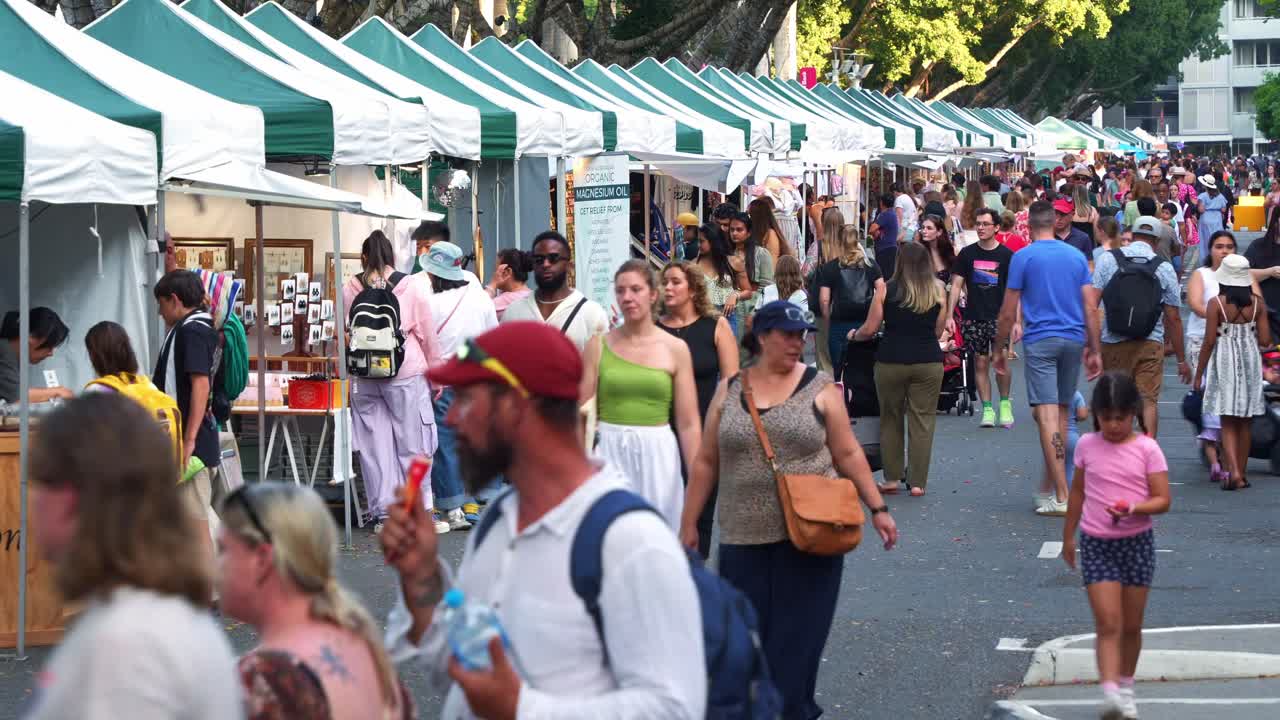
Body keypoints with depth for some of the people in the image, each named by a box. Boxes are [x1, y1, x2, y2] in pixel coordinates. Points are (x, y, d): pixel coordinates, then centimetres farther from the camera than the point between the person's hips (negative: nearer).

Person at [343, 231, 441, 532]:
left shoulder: (350, 290, 1)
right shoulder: (413, 287, -4)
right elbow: (428, 334, 0)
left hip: (364, 379, 2)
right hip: (407, 375, -2)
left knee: (374, 444, 7)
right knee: (412, 445, 5)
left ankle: (382, 513, 9)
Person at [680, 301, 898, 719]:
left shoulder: (820, 388, 1)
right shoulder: (729, 391, 6)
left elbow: (848, 454, 5)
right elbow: (706, 462, 10)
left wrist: (877, 509, 1)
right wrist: (689, 522, 9)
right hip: (744, 539, 2)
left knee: (797, 636, 0)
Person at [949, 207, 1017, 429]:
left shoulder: (1006, 255, 2)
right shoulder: (967, 254, 6)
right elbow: (956, 285, 6)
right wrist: (949, 316, -3)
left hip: (999, 316, -2)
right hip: (974, 317, 2)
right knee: (981, 362, 2)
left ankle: (1005, 403, 4)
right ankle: (987, 409, 9)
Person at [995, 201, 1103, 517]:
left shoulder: (1024, 257, -2)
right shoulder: (1077, 256, 10)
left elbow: (1008, 311, -2)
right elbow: (1090, 308, 8)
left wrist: (1000, 349, 8)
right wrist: (1094, 350, 14)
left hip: (1040, 341, -5)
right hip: (1073, 340, 5)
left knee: (1046, 414, -8)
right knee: (1061, 412, 16)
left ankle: (1062, 496, -17)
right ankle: (1048, 487, 24)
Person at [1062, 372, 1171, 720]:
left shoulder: (1147, 449, -6)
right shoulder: (1087, 446, 1)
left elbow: (1162, 499, -8)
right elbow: (1078, 490, 13)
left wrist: (1133, 509, -26)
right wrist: (1068, 535, 18)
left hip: (1137, 543, 0)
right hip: (1096, 544, 0)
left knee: (1131, 626, 10)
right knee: (1108, 624, -11)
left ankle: (1126, 687, 29)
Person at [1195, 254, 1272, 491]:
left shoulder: (1216, 304, -11)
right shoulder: (1257, 304, -2)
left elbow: (1209, 342, -11)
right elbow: (1265, 340, -3)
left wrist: (1199, 374, -2)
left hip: (1225, 364, -3)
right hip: (1250, 360, 3)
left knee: (1228, 423, 3)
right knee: (1244, 423, 14)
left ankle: (1234, 471, -14)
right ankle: (1242, 474, 18)